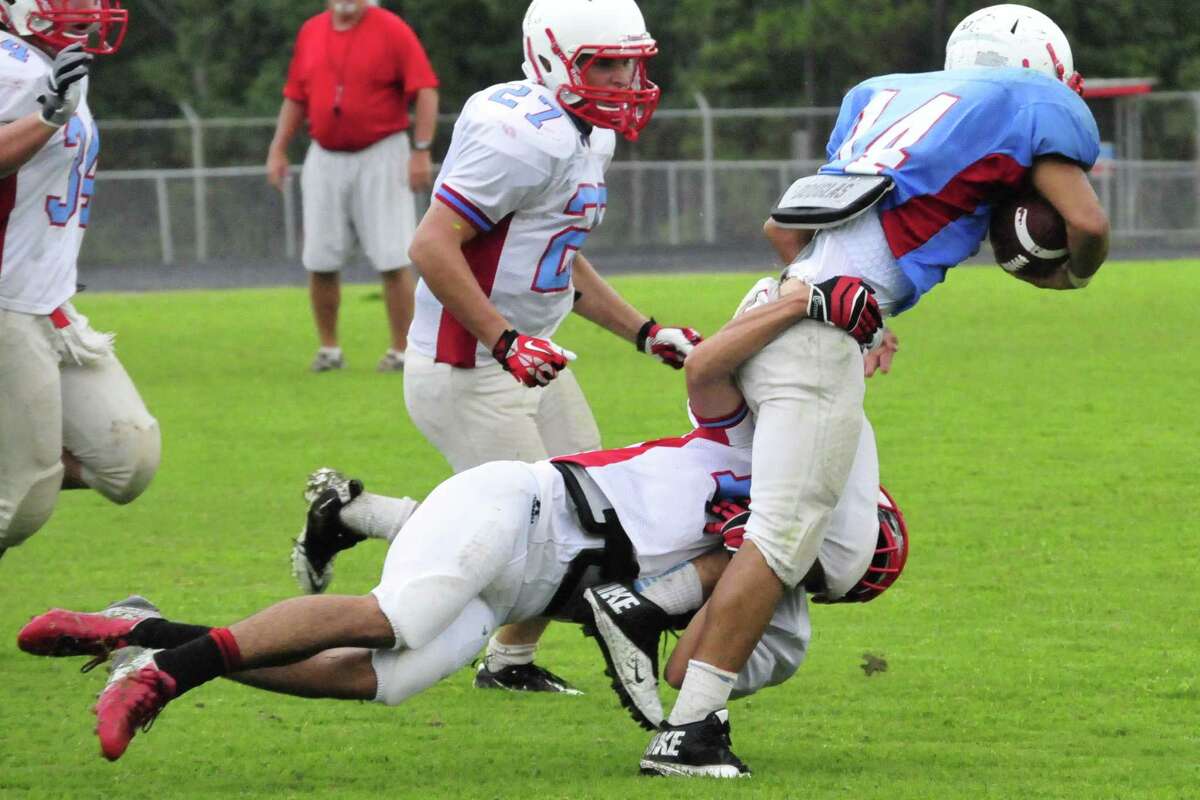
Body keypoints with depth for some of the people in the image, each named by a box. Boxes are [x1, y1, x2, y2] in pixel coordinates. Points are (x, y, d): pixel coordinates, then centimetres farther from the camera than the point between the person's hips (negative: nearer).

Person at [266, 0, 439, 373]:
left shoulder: (392, 30, -7)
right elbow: (295, 97, 16)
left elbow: (425, 90, -10)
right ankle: (328, 348, 15)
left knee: (392, 260, -7)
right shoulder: (311, 32, 8)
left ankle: (402, 350, 1)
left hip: (380, 158, -4)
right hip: (325, 158, 4)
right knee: (320, 261, 3)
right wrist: (278, 149, 9)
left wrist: (421, 150, -16)